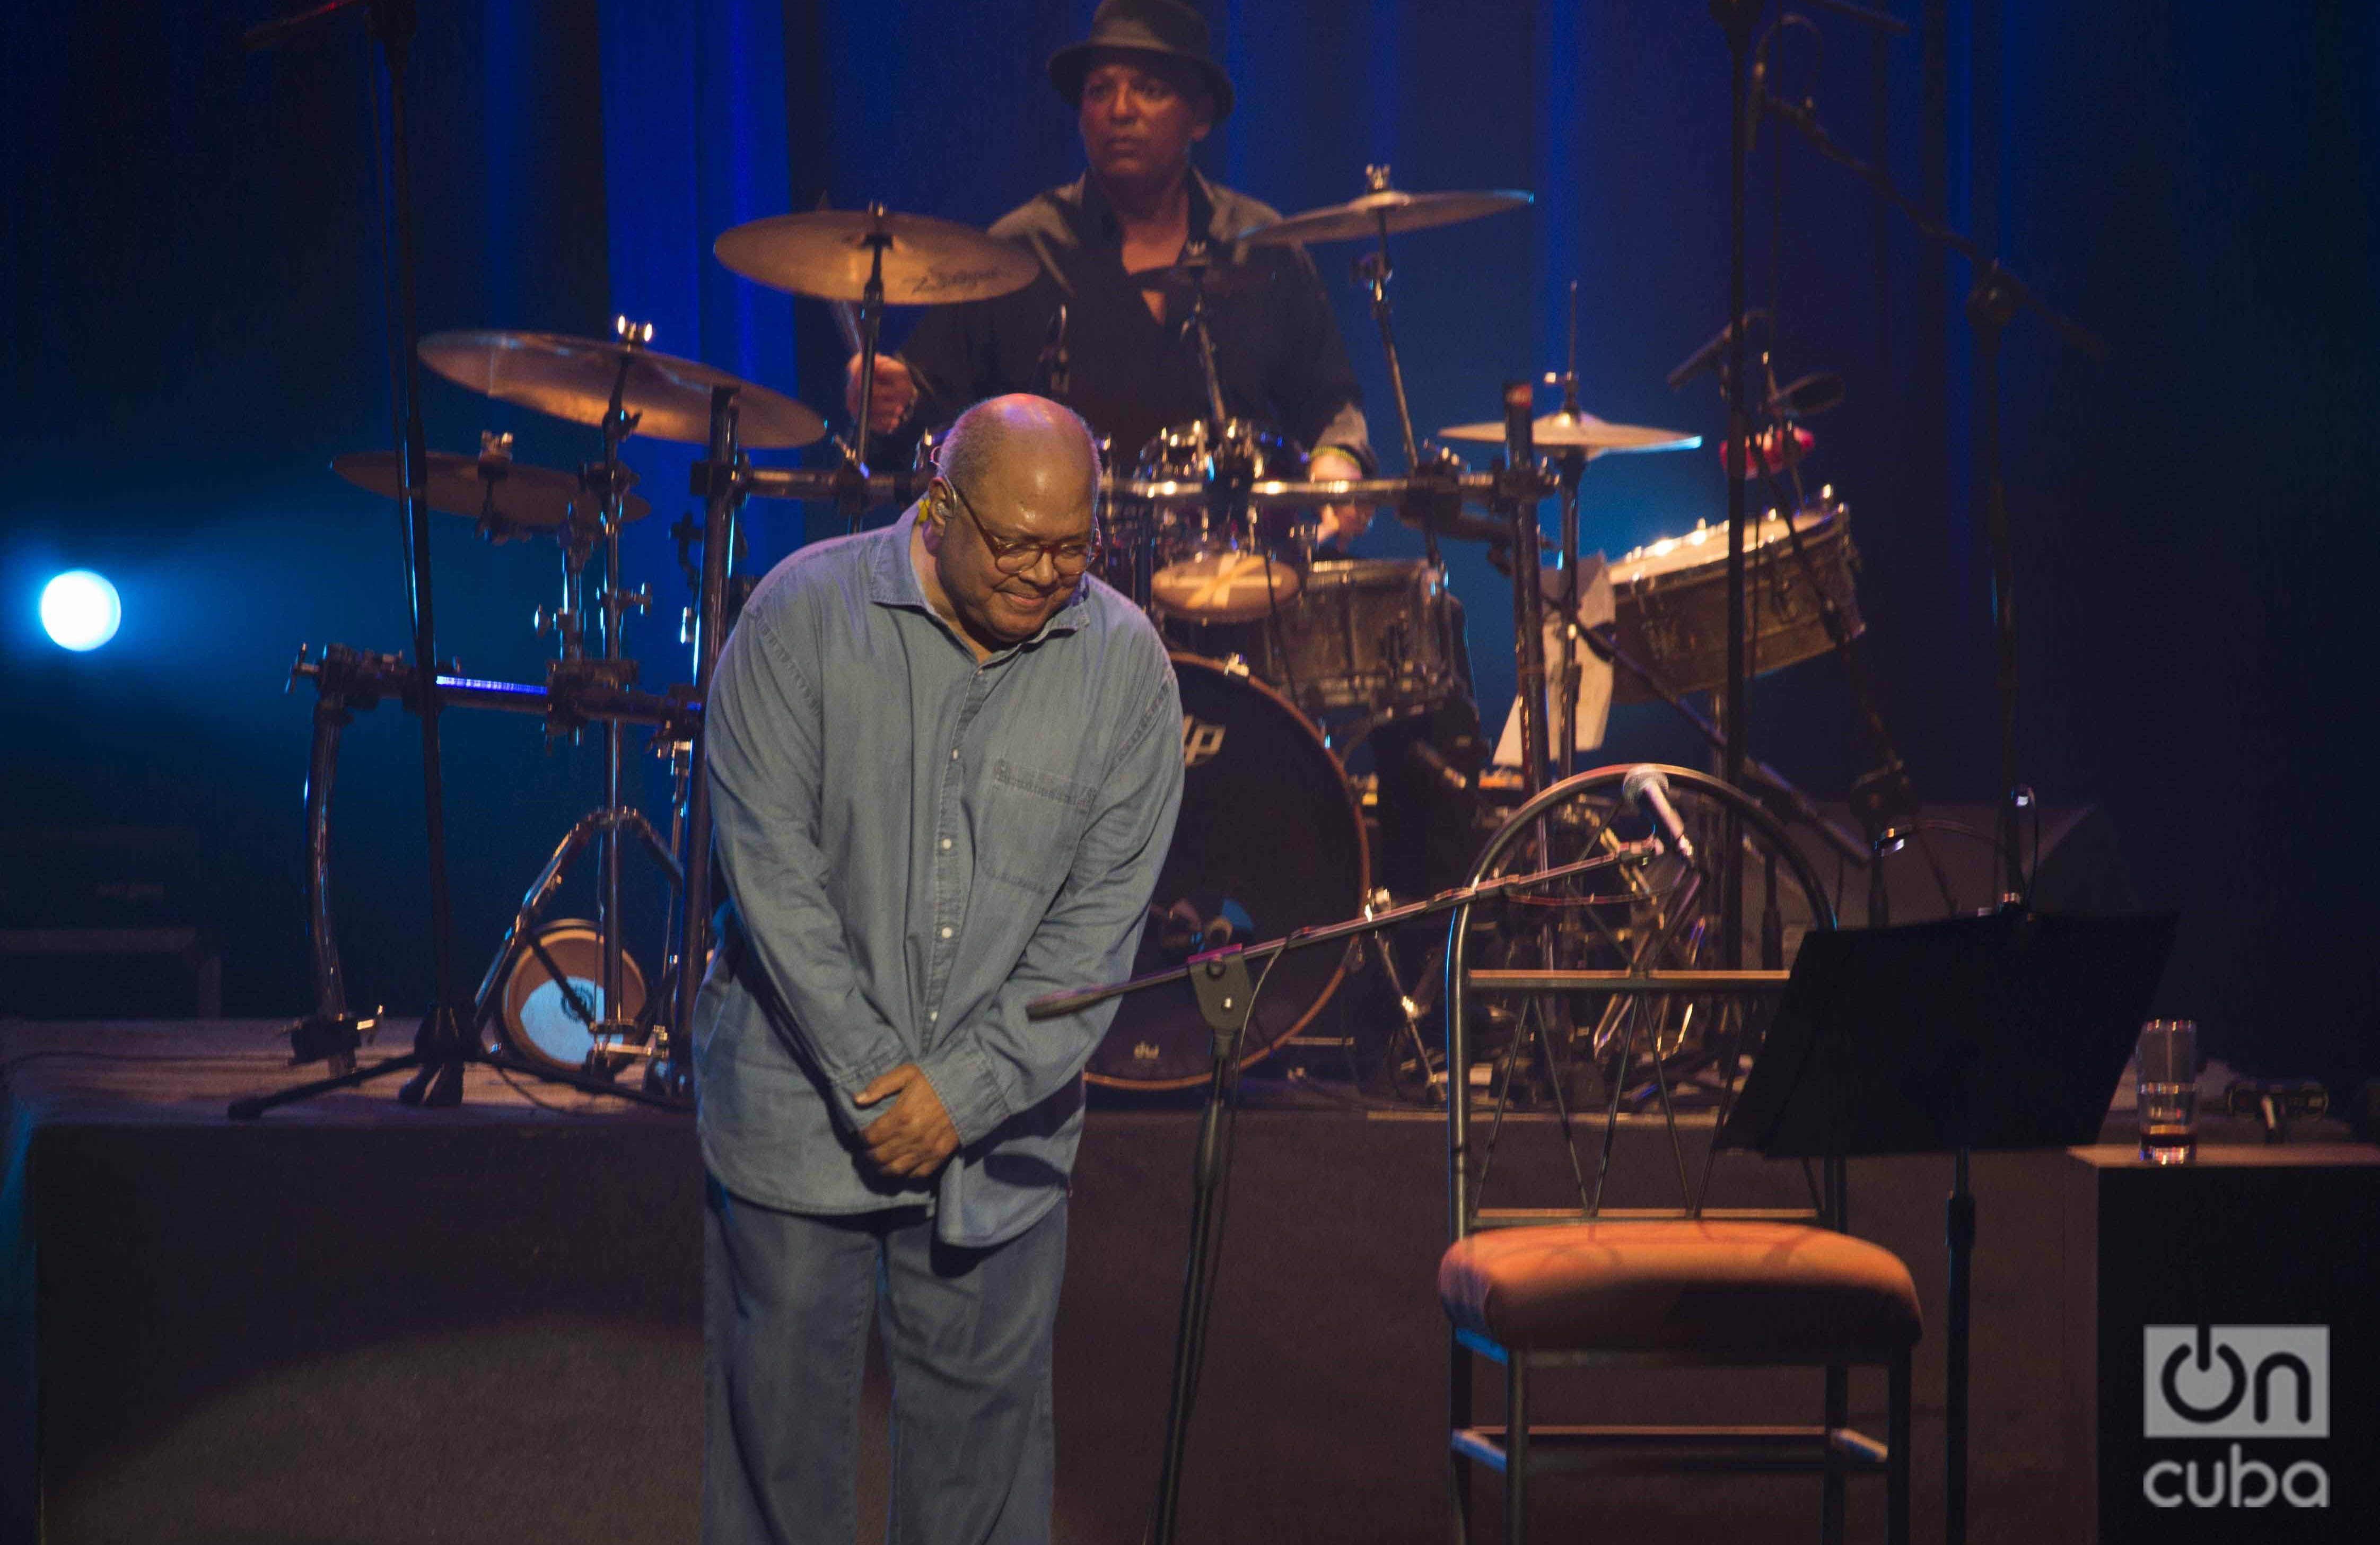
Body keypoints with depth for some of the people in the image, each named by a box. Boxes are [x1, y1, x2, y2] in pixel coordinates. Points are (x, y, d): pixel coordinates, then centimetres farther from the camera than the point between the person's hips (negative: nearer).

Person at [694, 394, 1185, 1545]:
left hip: (998, 1114, 1)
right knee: (783, 1400, 6)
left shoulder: (1126, 664, -4)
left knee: (984, 1402, 6)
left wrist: (967, 1088, -13)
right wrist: (867, 1078, -15)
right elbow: (770, 859, -12)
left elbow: (1102, 914, -5)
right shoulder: (806, 612, -9)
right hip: (803, 1094, -1)